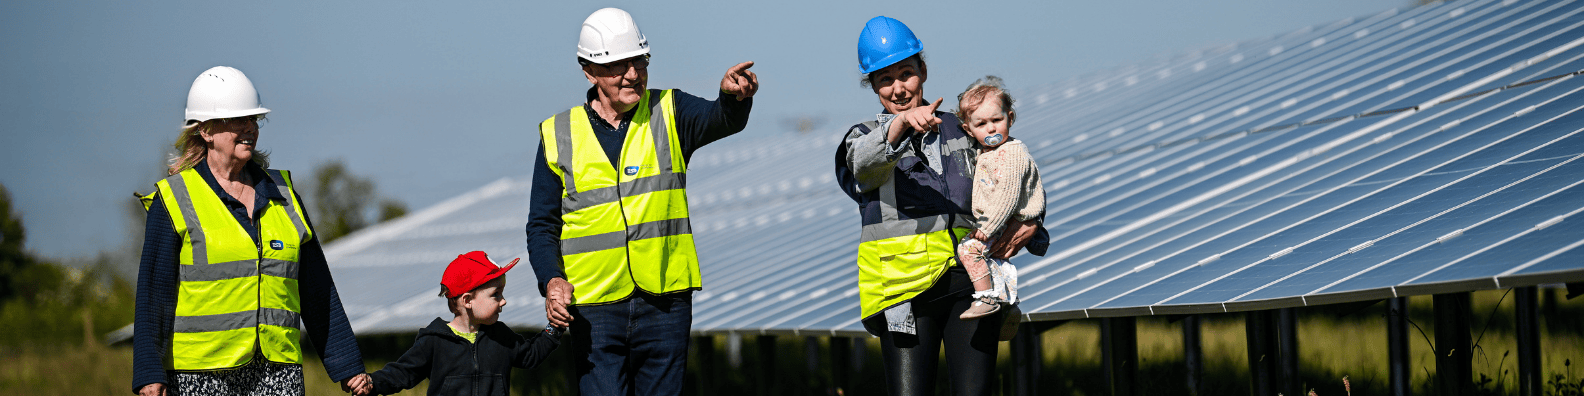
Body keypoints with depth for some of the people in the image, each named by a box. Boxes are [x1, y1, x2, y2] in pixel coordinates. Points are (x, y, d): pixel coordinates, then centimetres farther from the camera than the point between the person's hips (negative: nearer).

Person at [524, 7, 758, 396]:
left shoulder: (669, 114, 4)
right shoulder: (559, 136, 5)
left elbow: (720, 120, -17)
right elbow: (542, 225, 7)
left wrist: (734, 98, -42)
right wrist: (551, 280, -12)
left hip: (665, 300, 1)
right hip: (594, 306, 0)